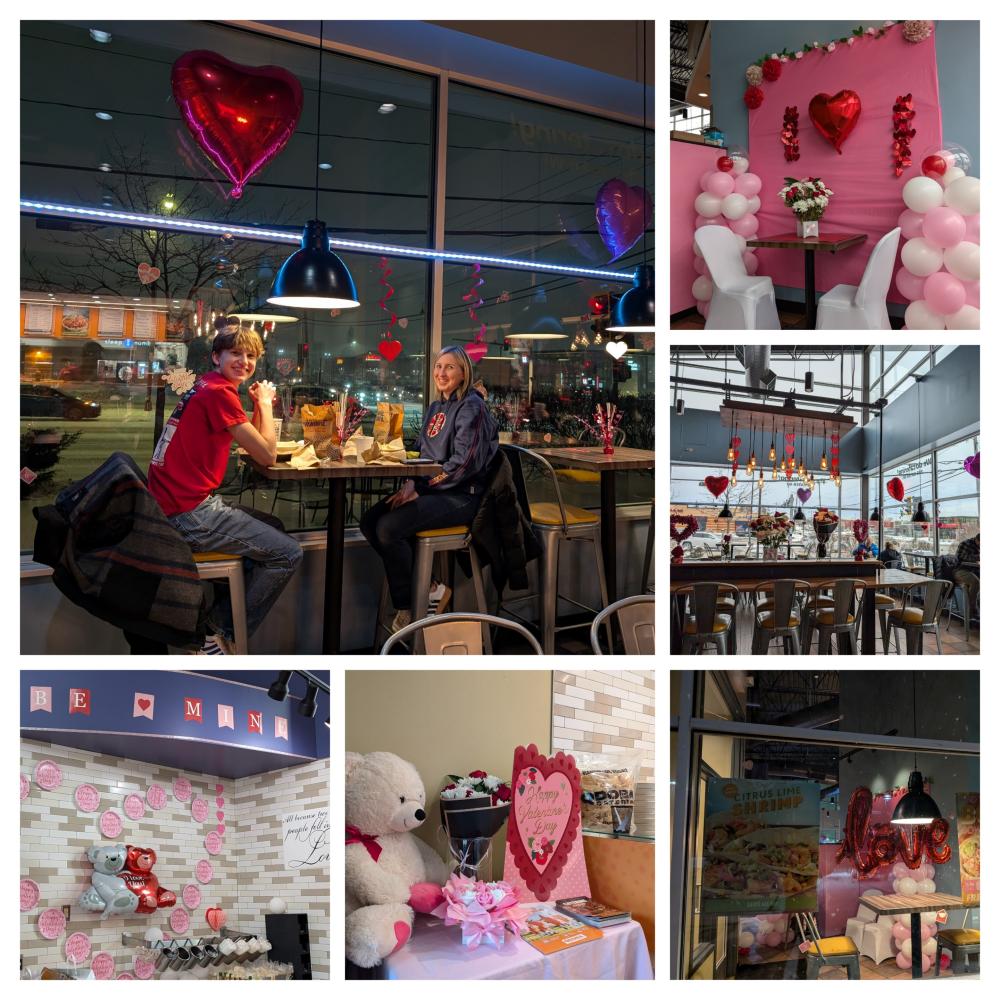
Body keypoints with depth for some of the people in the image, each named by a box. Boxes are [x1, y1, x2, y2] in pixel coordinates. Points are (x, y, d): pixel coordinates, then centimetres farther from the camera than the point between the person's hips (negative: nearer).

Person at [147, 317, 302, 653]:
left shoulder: (205, 387, 16)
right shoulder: (220, 393, -15)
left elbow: (254, 445, 19)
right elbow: (267, 455, -13)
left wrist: (260, 404, 6)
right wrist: (265, 402, 0)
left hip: (175, 505, 10)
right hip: (190, 514, -10)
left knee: (273, 527, 26)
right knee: (289, 554, -3)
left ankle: (215, 619, 22)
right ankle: (223, 634, 7)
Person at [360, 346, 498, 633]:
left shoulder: (471, 407, -10)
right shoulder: (436, 407, 17)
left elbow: (464, 464, -18)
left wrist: (419, 488, -18)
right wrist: (412, 482, -3)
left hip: (462, 496, -9)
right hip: (433, 489, 9)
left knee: (388, 527, -24)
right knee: (370, 522, -8)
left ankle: (406, 607, -6)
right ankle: (428, 588, 0)